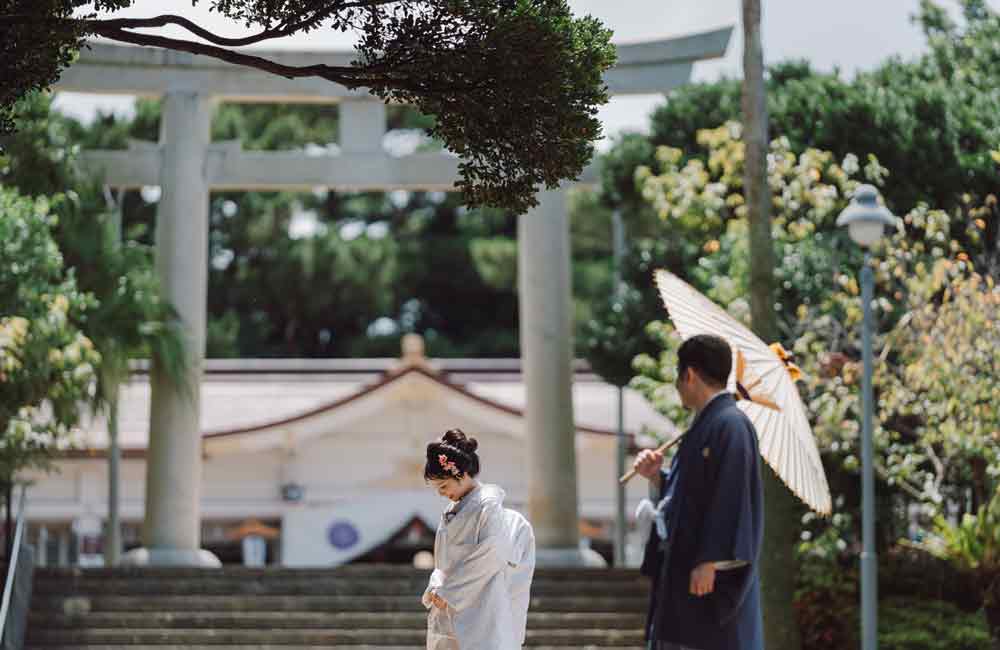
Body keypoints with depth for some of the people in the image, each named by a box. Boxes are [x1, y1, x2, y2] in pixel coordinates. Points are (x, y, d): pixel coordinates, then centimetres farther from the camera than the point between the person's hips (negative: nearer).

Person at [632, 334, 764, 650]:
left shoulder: (731, 425, -13)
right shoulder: (704, 425, 17)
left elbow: (732, 500, -20)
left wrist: (710, 563, -23)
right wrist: (656, 476, 6)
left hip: (709, 575, -10)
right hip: (681, 570, 10)